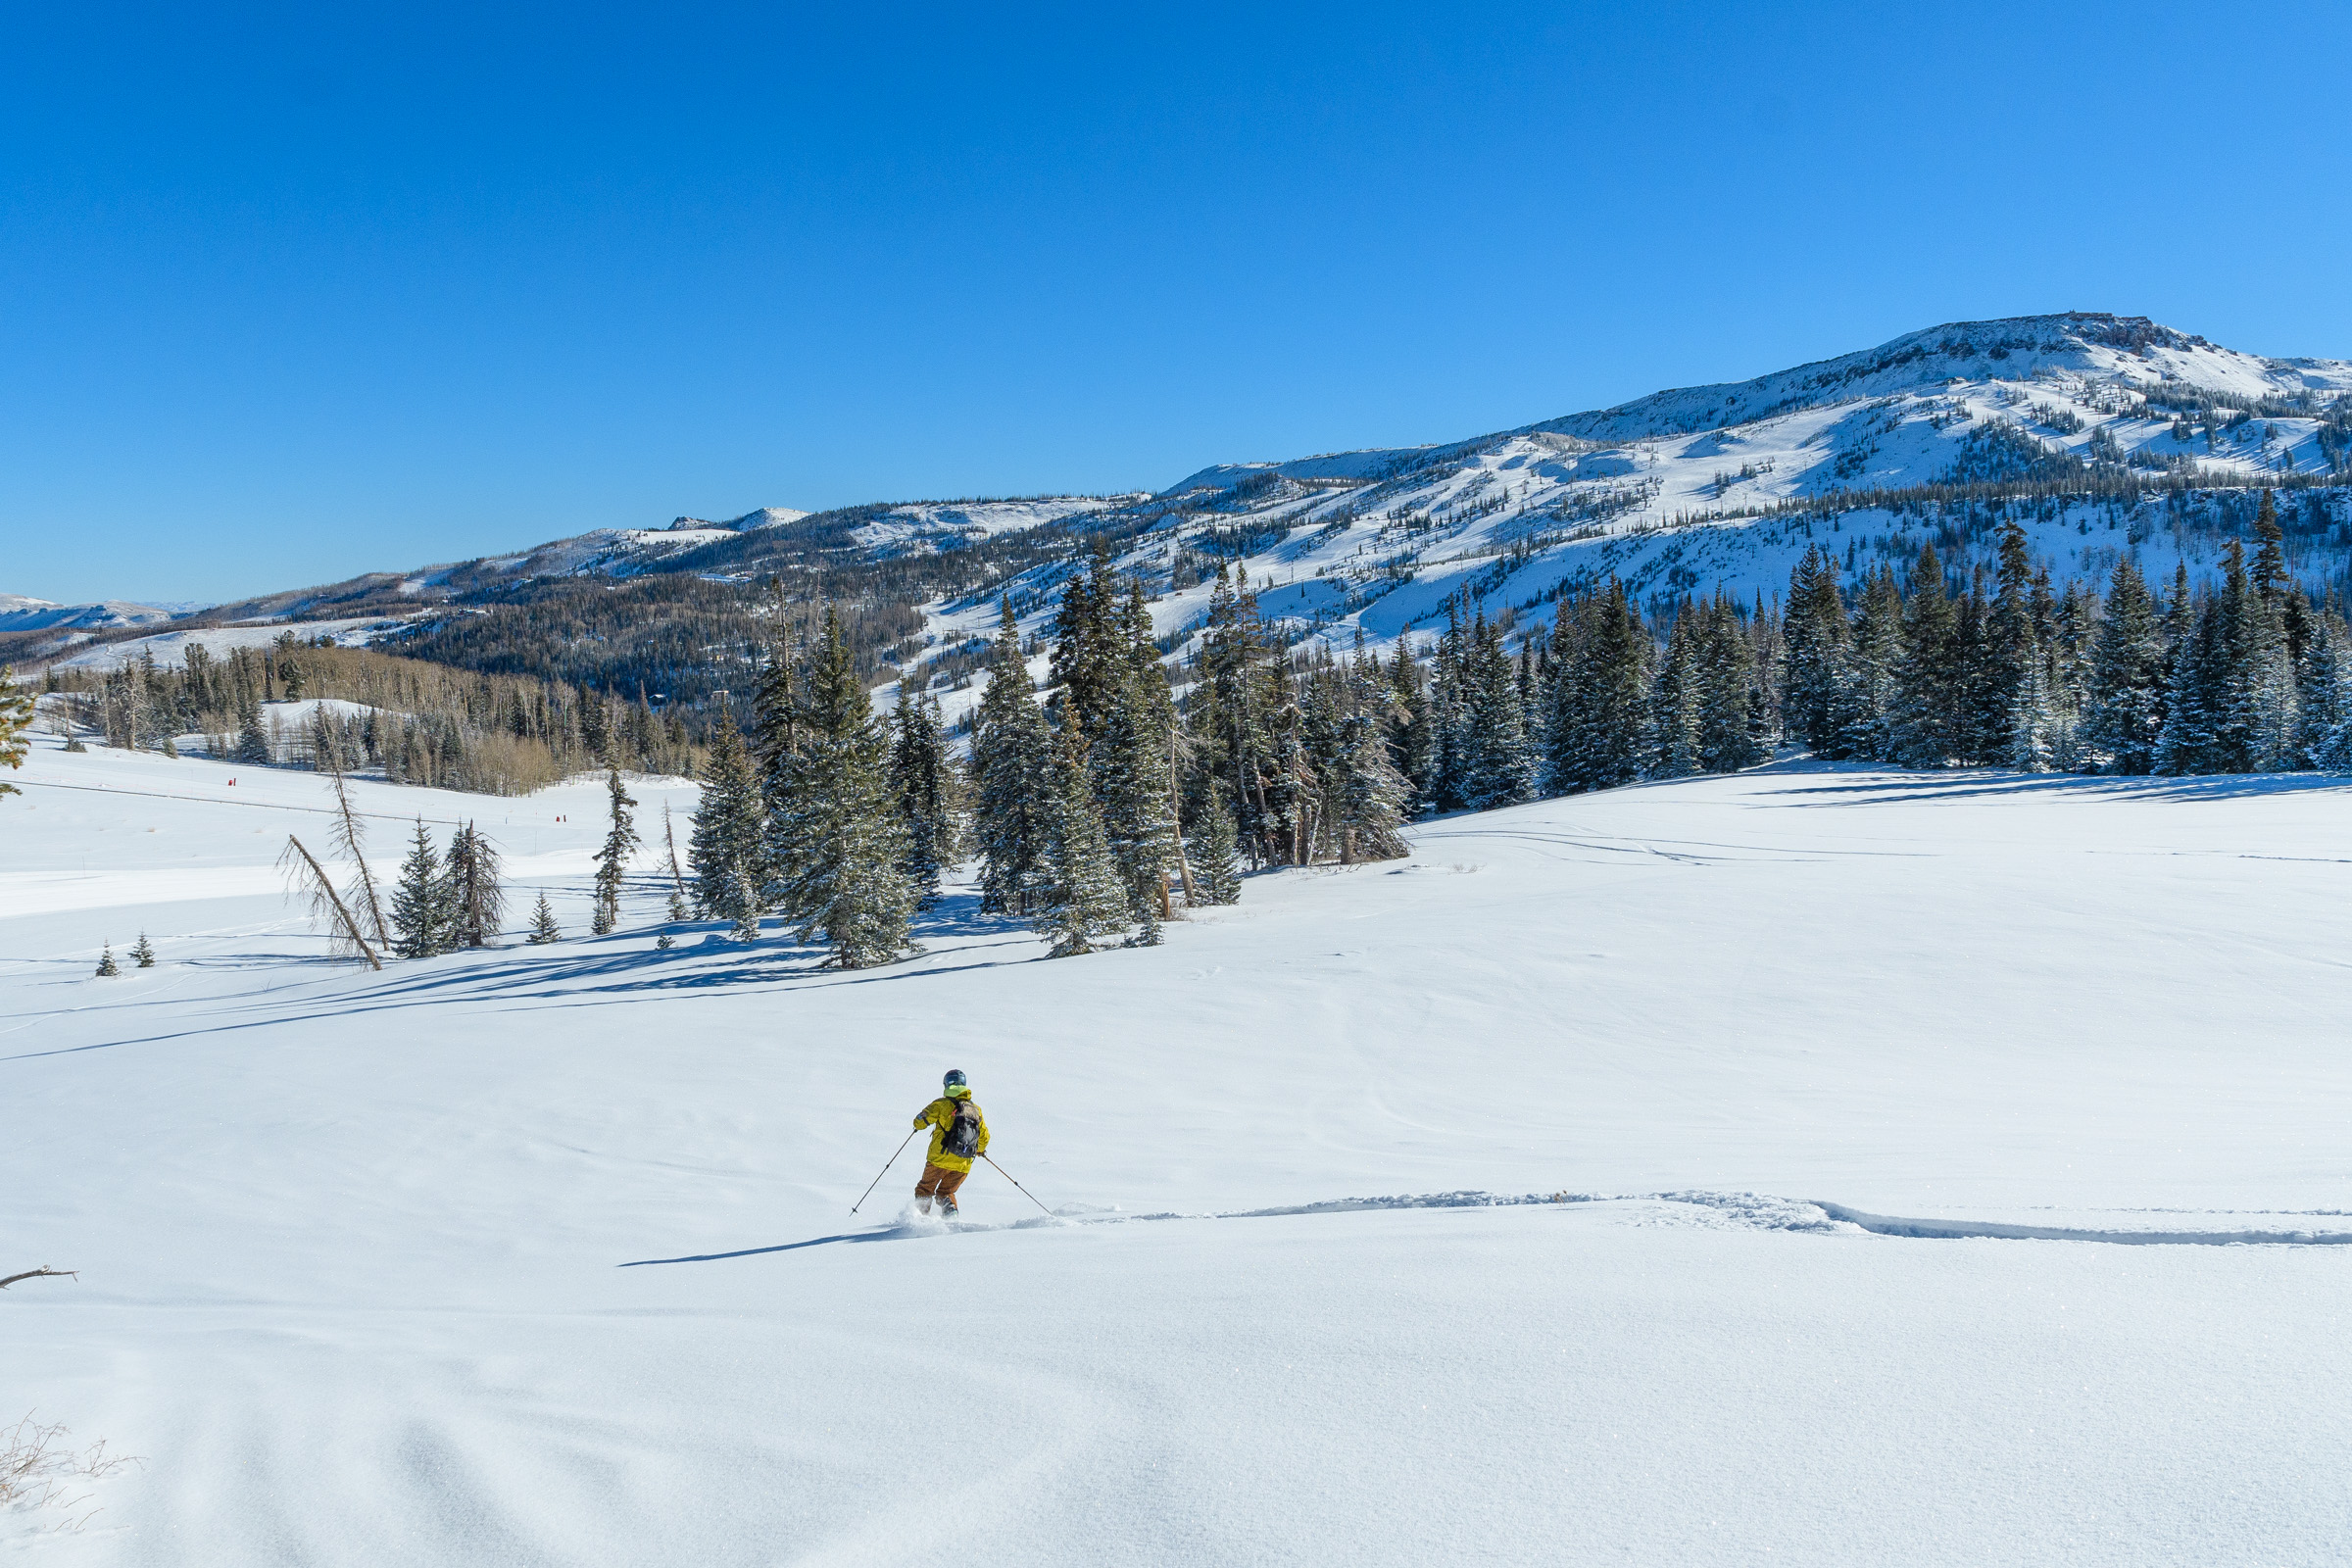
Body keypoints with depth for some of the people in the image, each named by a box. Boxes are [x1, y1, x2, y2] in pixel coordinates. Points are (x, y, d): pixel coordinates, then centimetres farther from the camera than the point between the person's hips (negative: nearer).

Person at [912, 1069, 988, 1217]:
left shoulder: (942, 1104, -5)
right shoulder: (976, 1110, 9)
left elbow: (920, 1122, -8)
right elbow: (984, 1137, 16)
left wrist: (919, 1124, 16)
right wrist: (980, 1150, 37)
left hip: (940, 1159, -4)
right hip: (963, 1166, 4)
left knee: (925, 1189, 18)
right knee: (946, 1192, 20)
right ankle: (951, 1213, -6)